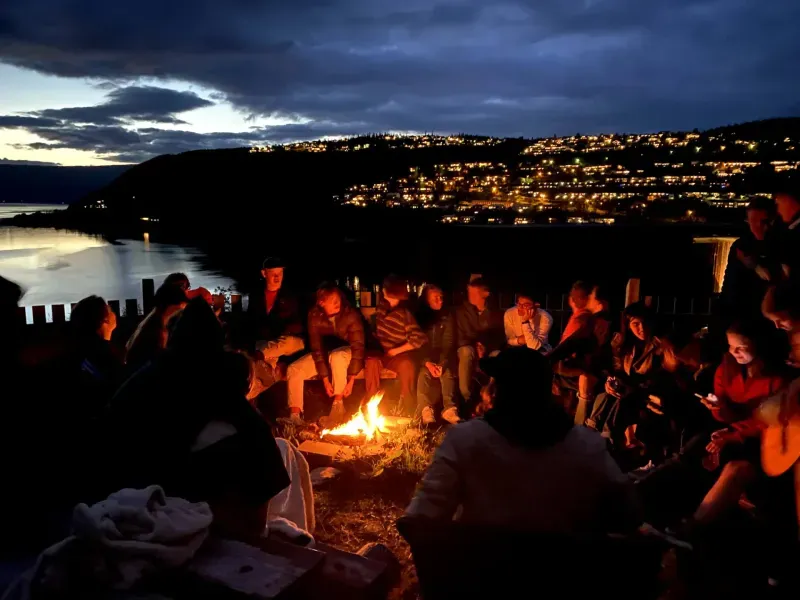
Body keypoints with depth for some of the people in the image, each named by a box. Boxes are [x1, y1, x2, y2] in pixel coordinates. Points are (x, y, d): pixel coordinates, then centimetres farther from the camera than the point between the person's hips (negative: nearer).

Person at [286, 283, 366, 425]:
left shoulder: (351, 314, -22)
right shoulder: (314, 317, -15)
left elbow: (358, 346, -22)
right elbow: (317, 348, -14)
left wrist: (351, 379, -26)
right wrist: (325, 379, -20)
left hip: (348, 354, -3)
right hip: (326, 355, 4)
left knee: (336, 356, -39)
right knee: (293, 369, -17)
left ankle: (338, 405, -24)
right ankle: (295, 415, -13)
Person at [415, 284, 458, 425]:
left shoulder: (447, 316, 4)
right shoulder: (419, 316, 1)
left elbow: (448, 342, -3)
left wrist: (442, 363, -20)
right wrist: (427, 362, -22)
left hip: (441, 356, 2)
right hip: (423, 357, -1)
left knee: (447, 372, -30)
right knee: (424, 373, -32)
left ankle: (449, 408, -41)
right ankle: (425, 410, -46)